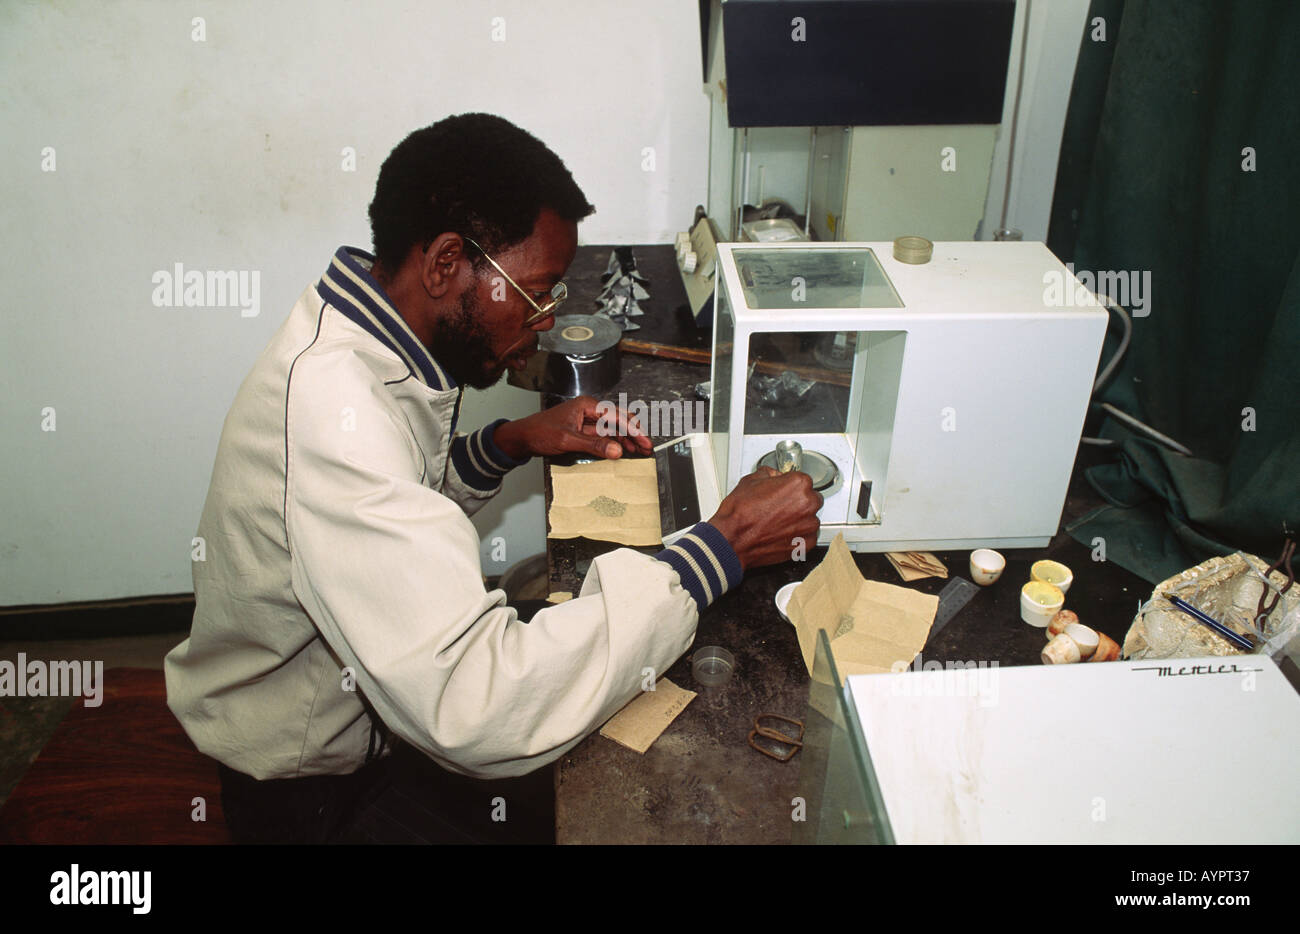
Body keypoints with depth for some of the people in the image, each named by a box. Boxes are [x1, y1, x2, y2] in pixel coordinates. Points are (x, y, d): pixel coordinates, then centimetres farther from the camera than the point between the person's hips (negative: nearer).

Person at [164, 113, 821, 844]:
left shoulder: (360, 341, -6)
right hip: (318, 788, -8)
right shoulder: (332, 410, -36)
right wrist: (722, 549, -36)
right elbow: (477, 713, -43)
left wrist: (509, 444, -6)